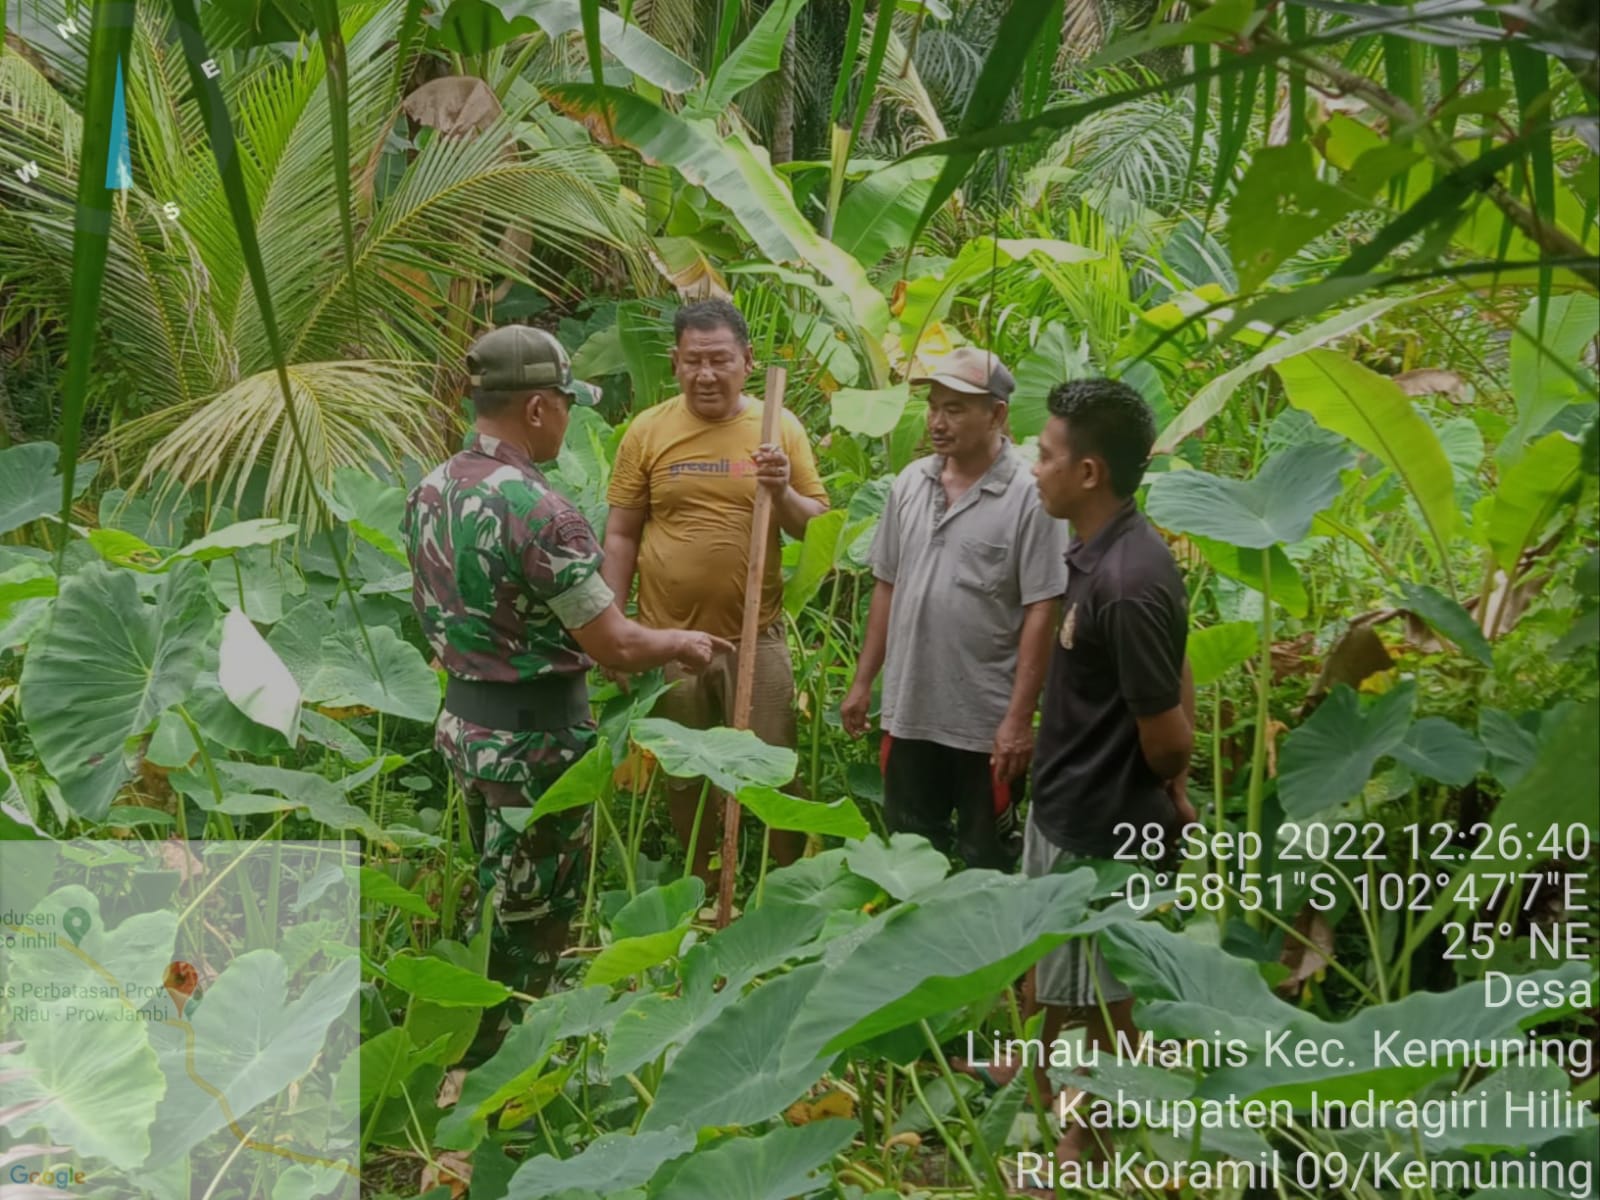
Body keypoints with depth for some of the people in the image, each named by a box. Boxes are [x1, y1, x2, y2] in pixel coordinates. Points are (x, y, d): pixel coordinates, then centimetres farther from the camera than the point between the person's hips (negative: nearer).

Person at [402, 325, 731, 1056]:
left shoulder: (429, 494, 2)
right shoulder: (540, 513, -24)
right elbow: (615, 647, -21)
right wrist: (682, 645, -2)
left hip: (462, 722, 8)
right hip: (535, 739, -8)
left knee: (499, 897, 22)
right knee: (529, 920, 6)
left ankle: (478, 1050, 34)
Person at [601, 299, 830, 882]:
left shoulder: (780, 427, -2)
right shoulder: (648, 431, -2)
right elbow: (621, 536, 3)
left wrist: (782, 490, -19)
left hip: (756, 636, -1)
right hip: (669, 637, 1)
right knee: (684, 775, 15)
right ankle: (701, 889, 33)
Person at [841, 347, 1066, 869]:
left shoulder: (1028, 495, -14)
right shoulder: (910, 483, 4)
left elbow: (1041, 613, -15)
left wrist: (1019, 717, -16)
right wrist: (863, 681, 12)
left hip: (987, 722, -5)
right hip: (908, 712, 6)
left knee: (986, 865, 10)